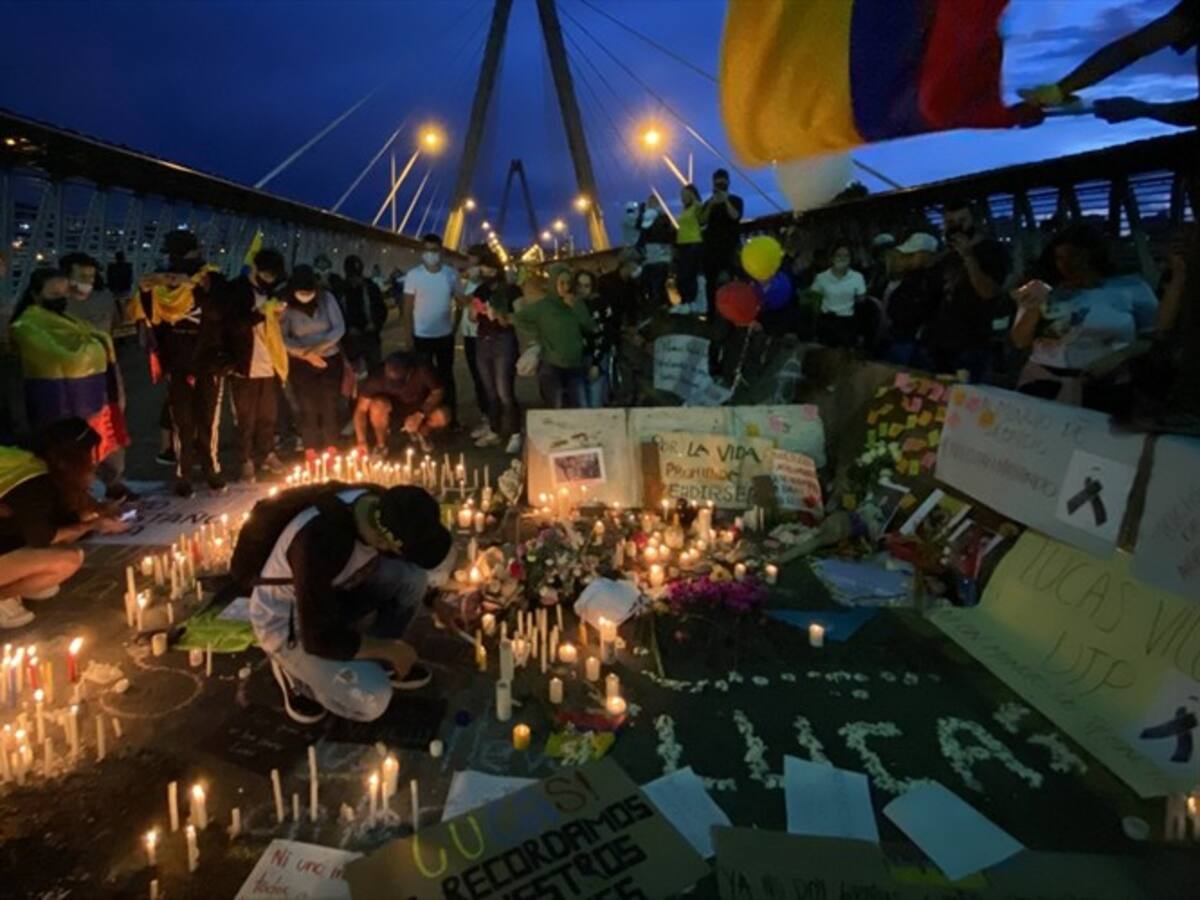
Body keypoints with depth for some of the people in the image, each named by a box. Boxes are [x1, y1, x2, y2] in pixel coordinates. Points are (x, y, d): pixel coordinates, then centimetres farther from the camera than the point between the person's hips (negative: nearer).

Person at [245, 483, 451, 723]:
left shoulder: (382, 505, -18)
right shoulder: (320, 543, -40)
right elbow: (319, 638, -29)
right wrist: (389, 649, -19)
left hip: (334, 593, 7)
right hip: (286, 621, -7)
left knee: (412, 575, -15)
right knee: (371, 699, -22)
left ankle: (377, 661, 6)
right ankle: (293, 668, 5)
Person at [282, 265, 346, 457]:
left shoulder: (327, 299, -7)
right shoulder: (286, 305, -11)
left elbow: (339, 328, -10)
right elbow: (283, 337, -12)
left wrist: (319, 346, -23)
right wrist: (306, 353, -21)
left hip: (330, 360, 1)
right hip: (301, 364, -1)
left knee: (329, 406, 6)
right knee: (307, 408, 3)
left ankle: (332, 451, 18)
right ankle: (311, 454, 13)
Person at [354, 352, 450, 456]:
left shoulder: (422, 369, -32)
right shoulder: (379, 377, -31)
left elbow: (439, 391, -18)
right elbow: (361, 409, -27)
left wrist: (420, 414, -31)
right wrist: (362, 441, -35)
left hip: (422, 406, 1)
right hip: (394, 408, -1)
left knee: (442, 417, -28)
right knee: (377, 405, -33)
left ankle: (420, 434, 7)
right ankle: (381, 443, -5)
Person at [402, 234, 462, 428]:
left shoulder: (451, 274, -2)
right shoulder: (413, 275, -7)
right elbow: (408, 309, -6)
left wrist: (455, 326, -5)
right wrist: (409, 338, -9)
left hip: (445, 336, 2)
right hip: (421, 337, -2)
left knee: (446, 377, 14)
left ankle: (451, 418, 24)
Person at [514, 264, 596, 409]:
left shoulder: (576, 304, 10)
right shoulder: (543, 306, -3)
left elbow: (590, 327, 4)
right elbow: (518, 318, -5)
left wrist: (577, 308, -7)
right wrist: (538, 336, -6)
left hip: (575, 366, 4)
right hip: (551, 366, -4)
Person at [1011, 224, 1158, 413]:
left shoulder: (1131, 287, 6)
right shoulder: (1044, 292, 11)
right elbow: (1020, 342, 7)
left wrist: (1122, 358, -10)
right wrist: (1035, 308, -8)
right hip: (1043, 384, 1)